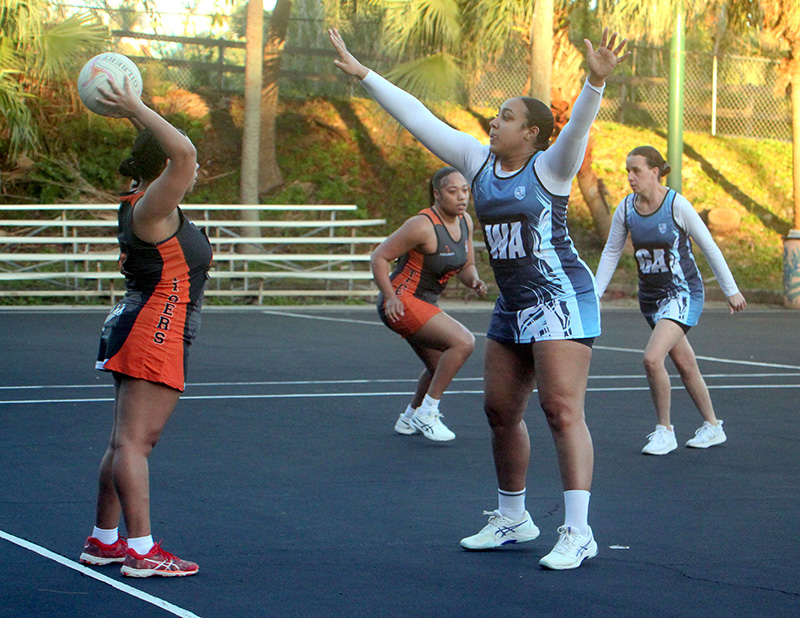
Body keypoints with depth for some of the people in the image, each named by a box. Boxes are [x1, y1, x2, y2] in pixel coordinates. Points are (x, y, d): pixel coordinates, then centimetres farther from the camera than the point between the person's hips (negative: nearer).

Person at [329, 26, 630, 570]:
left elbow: (579, 126, -28)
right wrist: (362, 74, 9)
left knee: (562, 409, -14)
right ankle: (512, 519, 28)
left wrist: (597, 81, -47)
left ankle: (578, 532, -16)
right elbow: (419, 118, 9)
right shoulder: (480, 162, 8)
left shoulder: (550, 167, -9)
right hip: (513, 305, 8)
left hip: (561, 300, -8)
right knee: (501, 412, 12)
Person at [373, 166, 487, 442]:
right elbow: (379, 257, -18)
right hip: (401, 303, -10)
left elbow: (467, 267, 11)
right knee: (463, 342, -23)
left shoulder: (464, 221, 2)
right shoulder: (423, 225, -22)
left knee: (440, 367, 24)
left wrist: (474, 281, -12)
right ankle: (426, 414, -14)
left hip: (423, 304, 10)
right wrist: (391, 298, -27)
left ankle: (408, 419, 45)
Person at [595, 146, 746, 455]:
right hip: (651, 296, 6)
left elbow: (709, 247, -7)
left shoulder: (676, 204, -16)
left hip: (683, 293, -6)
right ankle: (712, 427, 31)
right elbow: (611, 253, 11)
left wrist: (731, 290, -2)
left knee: (652, 358, -21)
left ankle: (664, 430, -5)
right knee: (685, 364, 15)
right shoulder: (626, 208, -2)